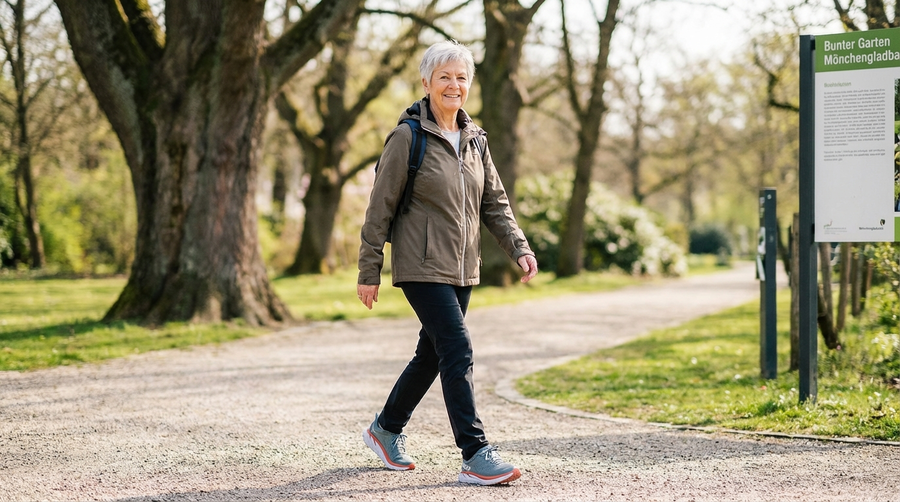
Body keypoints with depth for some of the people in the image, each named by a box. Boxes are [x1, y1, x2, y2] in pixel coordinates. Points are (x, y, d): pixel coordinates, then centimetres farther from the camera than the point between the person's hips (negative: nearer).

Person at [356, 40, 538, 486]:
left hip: (462, 268, 7)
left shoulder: (475, 139, 10)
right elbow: (380, 207, -7)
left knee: (432, 354, 15)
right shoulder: (408, 137, -9)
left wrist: (519, 248, 0)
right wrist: (369, 272, -8)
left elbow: (494, 203, 15)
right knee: (458, 351, -15)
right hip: (422, 267, -7)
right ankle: (475, 456, -13)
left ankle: (386, 430, 34)